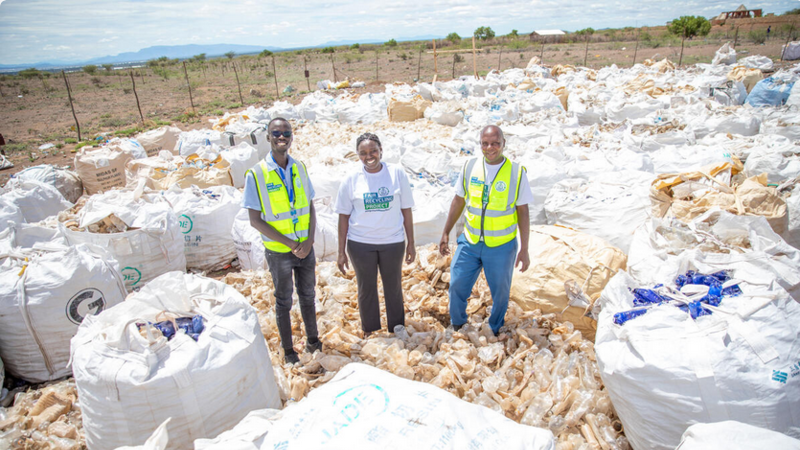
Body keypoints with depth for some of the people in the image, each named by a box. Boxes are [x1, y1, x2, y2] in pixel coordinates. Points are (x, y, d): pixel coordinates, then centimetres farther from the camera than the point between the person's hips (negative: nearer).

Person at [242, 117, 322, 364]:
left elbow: (311, 207, 6)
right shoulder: (256, 174, -12)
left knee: (308, 295, 18)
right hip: (279, 251, -3)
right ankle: (288, 350, 29)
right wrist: (290, 243, -16)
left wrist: (309, 241, -9)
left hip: (306, 247, 4)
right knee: (283, 301, 12)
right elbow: (255, 220, -12)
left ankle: (312, 340, 37)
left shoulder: (300, 168, 0)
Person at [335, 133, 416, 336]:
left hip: (393, 242, 0)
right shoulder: (351, 180, -4)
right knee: (366, 289, 14)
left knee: (394, 288, 13)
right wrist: (341, 252, 0)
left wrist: (411, 243, 1)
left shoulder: (397, 174, -4)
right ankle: (369, 332, 34)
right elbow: (344, 217, 0)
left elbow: (406, 211, 0)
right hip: (360, 244, 0)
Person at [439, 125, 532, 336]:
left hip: (501, 246, -2)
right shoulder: (469, 167, -2)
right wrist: (446, 234, 8)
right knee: (457, 286, 8)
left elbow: (523, 212, -5)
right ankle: (457, 326, 35)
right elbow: (458, 201, 7)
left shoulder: (517, 172, -9)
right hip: (469, 242, 2)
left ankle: (495, 330, 39)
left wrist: (524, 249, -5)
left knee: (500, 292, 13)